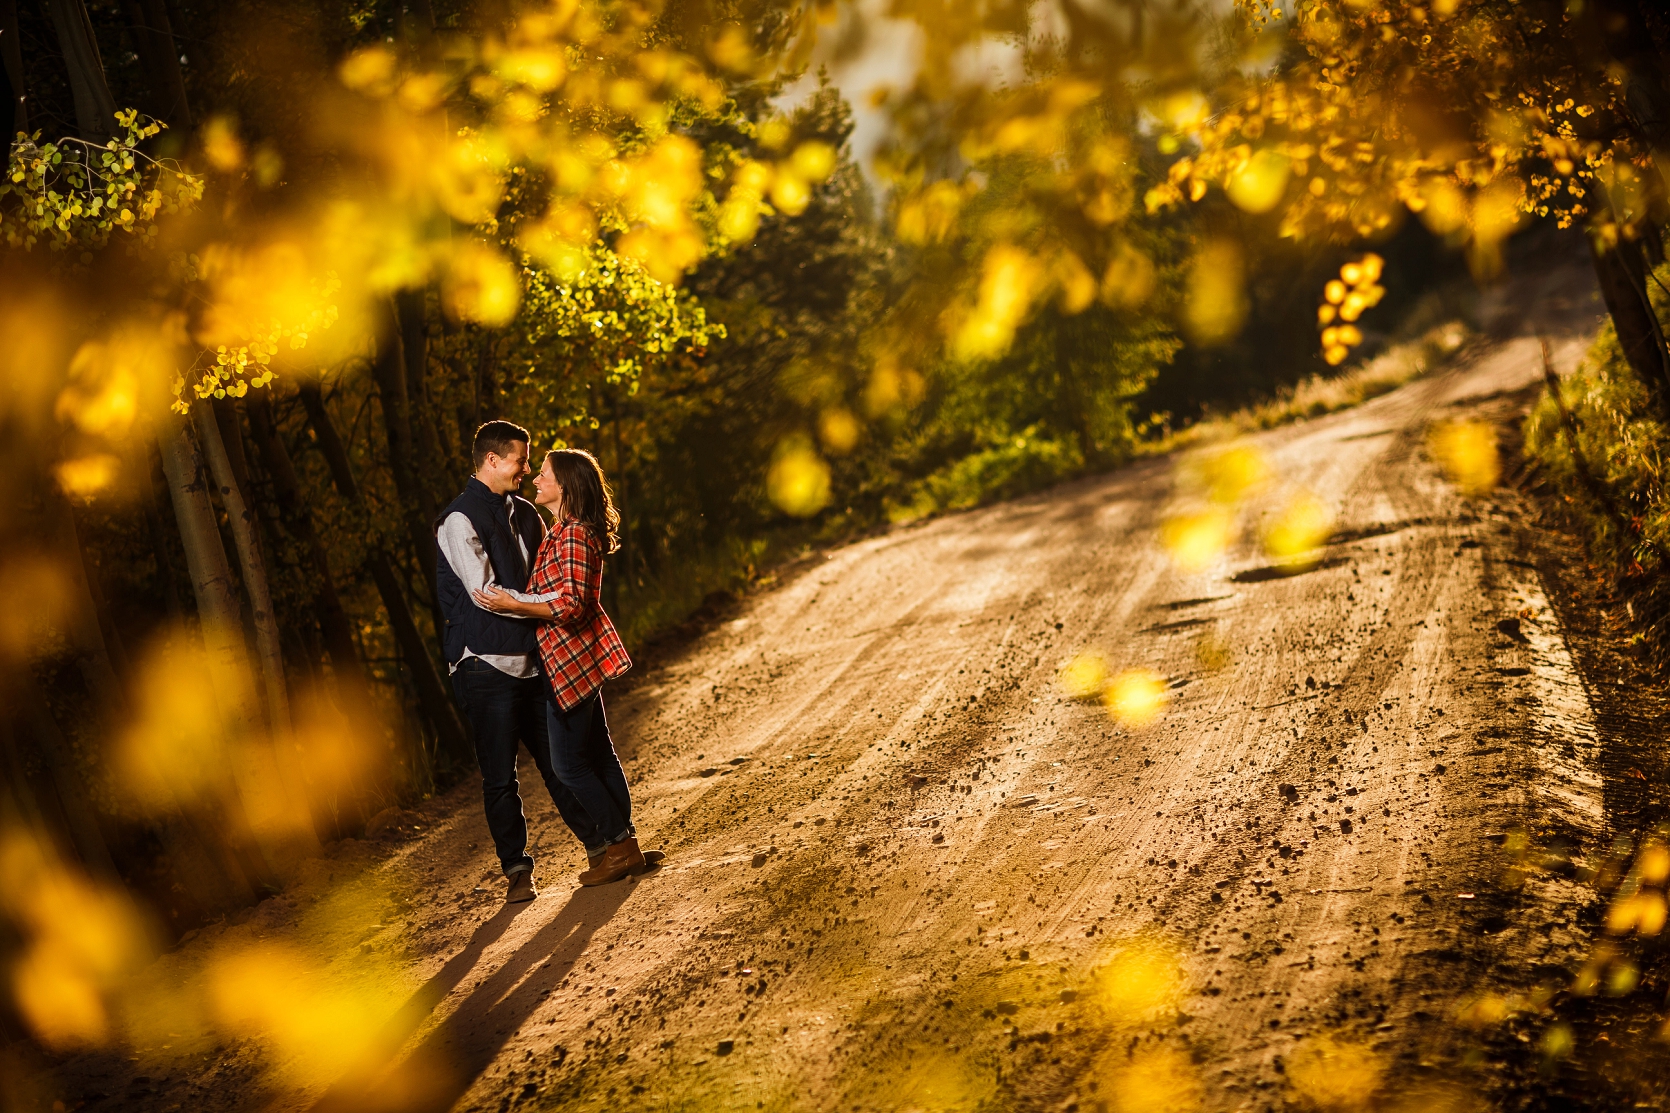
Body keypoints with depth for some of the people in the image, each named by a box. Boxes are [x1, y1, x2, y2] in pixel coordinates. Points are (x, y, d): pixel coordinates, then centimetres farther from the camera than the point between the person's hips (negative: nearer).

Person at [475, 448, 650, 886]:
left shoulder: (573, 535, -19)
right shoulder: (562, 532, 12)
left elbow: (572, 604, -24)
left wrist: (514, 605, -25)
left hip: (571, 659, -10)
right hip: (574, 657, 10)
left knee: (569, 764, -3)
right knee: (598, 754, 14)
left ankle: (618, 845, 6)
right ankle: (625, 844, 20)